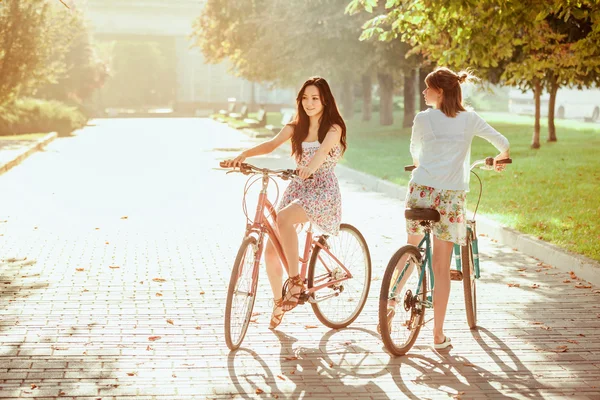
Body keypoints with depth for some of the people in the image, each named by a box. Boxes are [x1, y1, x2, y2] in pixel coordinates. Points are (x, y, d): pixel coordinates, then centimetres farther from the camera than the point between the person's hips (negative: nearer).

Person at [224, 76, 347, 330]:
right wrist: (243, 155, -26)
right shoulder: (295, 127, 10)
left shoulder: (333, 128, -4)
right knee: (271, 250, -4)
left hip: (322, 190, -5)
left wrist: (310, 167, -49)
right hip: (297, 188, 5)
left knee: (283, 218, -36)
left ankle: (294, 279, -26)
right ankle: (279, 302, 17)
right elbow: (272, 144, -7)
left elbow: (323, 150, -26)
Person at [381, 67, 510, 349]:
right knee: (441, 267, 5)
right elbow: (503, 143, 14)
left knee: (412, 250, 25)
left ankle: (391, 301, 23)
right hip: (451, 197, 0)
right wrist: (500, 159, 37)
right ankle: (438, 334, 9)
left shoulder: (423, 119, 1)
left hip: (421, 191, 0)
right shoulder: (469, 119, 5)